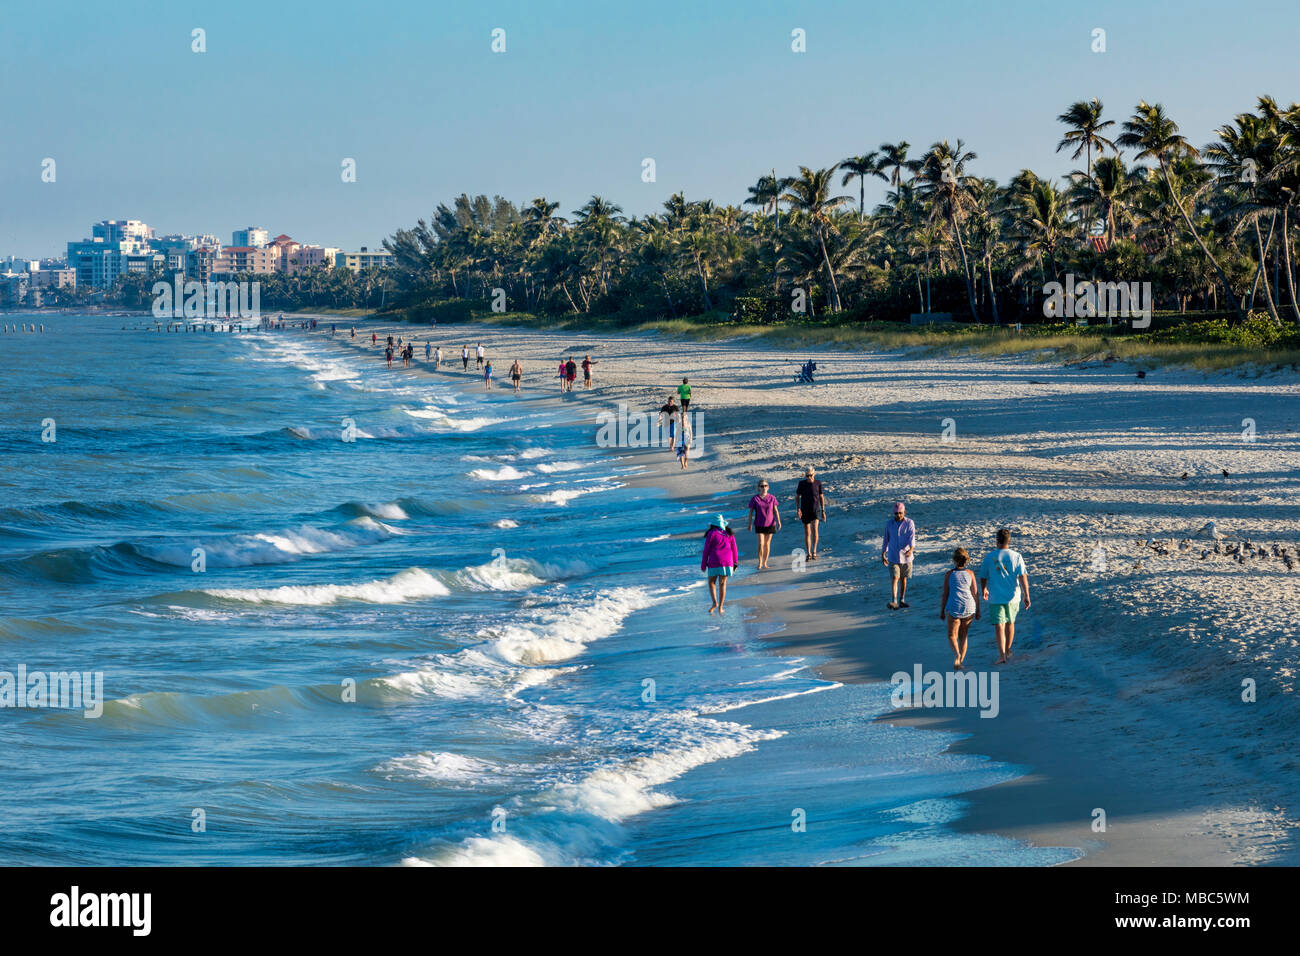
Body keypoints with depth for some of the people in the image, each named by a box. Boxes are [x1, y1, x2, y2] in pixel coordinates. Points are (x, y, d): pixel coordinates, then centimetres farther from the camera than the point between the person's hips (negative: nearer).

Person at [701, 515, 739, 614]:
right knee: (722, 584, 9)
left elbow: (706, 550, -2)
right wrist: (735, 563, 19)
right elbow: (734, 550, 11)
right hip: (727, 561, 3)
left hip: (714, 561, -3)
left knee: (712, 583, 10)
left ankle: (715, 603, -10)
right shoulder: (729, 534, 9)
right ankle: (720, 608, 7)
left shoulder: (711, 534, -3)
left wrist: (703, 565, 4)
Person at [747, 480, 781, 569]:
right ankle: (759, 563, 3)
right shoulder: (755, 499, -6)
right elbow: (751, 512, -2)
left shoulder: (772, 498, -2)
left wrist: (778, 522, -7)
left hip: (770, 524, 2)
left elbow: (775, 510, 2)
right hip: (759, 524, -2)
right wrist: (750, 524, -4)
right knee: (760, 544, -11)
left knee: (767, 543, 9)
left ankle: (765, 563, 21)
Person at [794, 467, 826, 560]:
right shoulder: (802, 484, -2)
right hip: (805, 511, 1)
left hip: (815, 510, -1)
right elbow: (797, 497, 3)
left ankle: (814, 552, -14)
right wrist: (797, 509, -10)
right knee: (807, 533, 5)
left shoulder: (818, 483, 0)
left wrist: (823, 511, 6)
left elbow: (821, 497, 7)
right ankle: (808, 554, 14)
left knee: (814, 529, -21)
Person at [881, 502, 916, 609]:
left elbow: (912, 537, -19)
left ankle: (902, 600, 25)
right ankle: (893, 602, -19)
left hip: (905, 557, 0)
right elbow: (886, 539, 10)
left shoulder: (909, 523, -6)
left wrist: (911, 549, -37)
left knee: (903, 578, 12)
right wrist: (883, 554, 12)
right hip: (893, 557, 0)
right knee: (894, 578, -11)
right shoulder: (889, 524, 0)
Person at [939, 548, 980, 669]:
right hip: (969, 607, 2)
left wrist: (942, 611, 9)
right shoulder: (970, 573, 1)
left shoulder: (949, 574, -2)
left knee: (952, 636, 7)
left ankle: (956, 654, -20)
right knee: (963, 635, 17)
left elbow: (945, 594, -1)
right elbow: (975, 594, 3)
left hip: (954, 608, -2)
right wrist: (977, 611, 12)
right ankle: (961, 661, 15)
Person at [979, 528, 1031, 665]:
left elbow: (983, 577, 3)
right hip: (1012, 597, 2)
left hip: (995, 597, -2)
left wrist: (983, 591, 23)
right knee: (1010, 623, 20)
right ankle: (1008, 650, 34)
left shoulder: (989, 557, -6)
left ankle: (1002, 654, -16)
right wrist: (1027, 596, -7)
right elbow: (1023, 577, -10)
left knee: (999, 626, -3)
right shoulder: (1016, 556, -6)